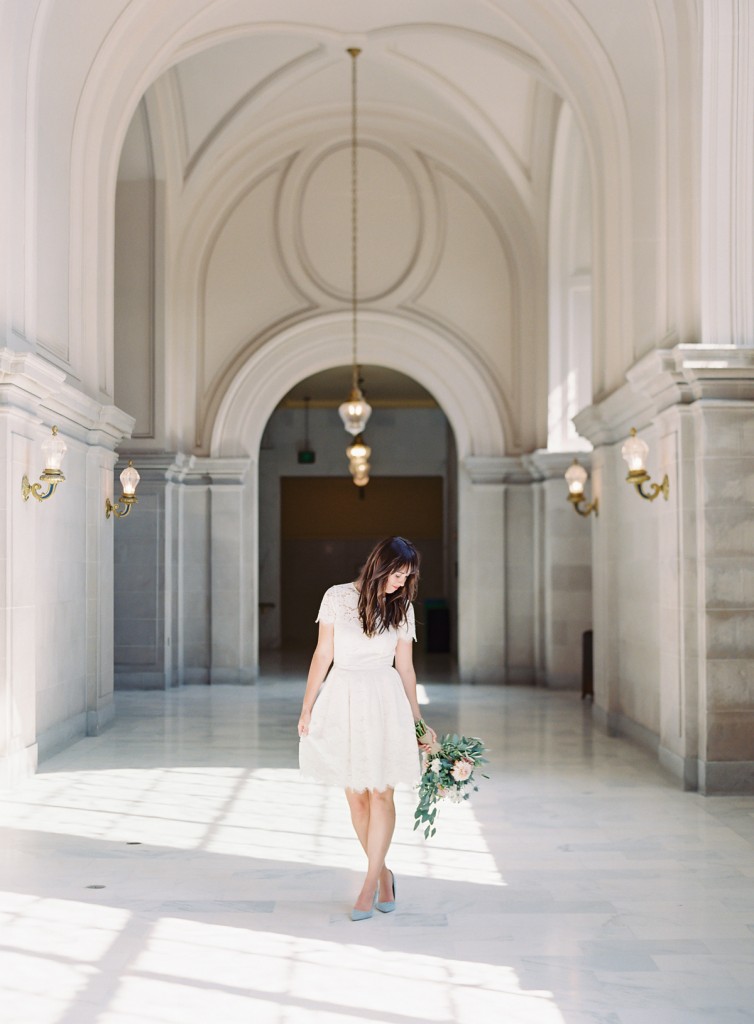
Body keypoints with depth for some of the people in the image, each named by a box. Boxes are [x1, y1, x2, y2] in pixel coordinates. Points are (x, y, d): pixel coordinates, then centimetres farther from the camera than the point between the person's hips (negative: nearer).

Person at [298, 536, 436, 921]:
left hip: (384, 702, 1)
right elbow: (323, 655, 2)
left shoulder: (402, 608, 4)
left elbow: (405, 668, 10)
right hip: (342, 700, 0)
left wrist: (417, 721, 11)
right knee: (355, 796, 4)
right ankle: (383, 874, 20)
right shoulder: (337, 597, -1)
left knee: (381, 792, -3)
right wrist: (307, 708, 2)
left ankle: (370, 884, 6)